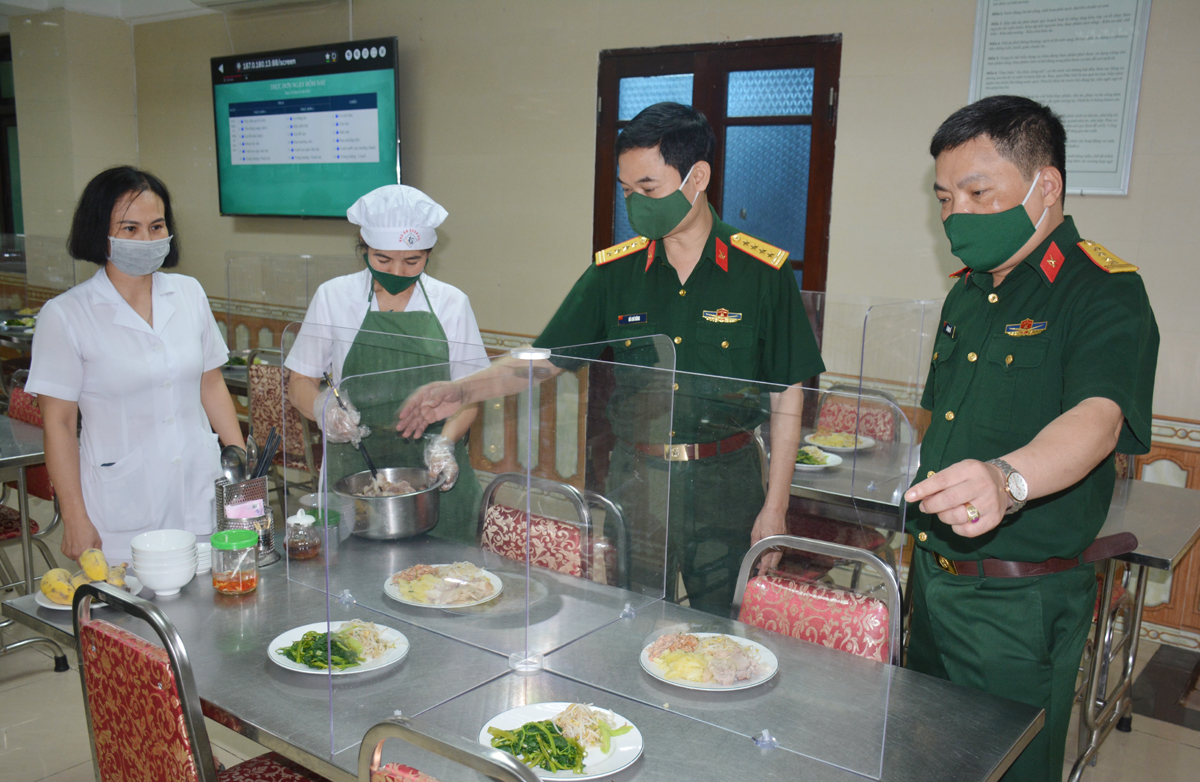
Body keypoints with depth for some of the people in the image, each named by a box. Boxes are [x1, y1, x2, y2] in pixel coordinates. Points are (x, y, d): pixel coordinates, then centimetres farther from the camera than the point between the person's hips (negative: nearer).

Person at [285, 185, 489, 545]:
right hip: (355, 467, 0)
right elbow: (300, 382, 8)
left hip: (433, 472, 1)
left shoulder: (452, 303, 4)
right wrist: (323, 408, -13)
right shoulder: (333, 297, 2)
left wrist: (445, 441, -12)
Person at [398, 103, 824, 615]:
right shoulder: (615, 272, 1)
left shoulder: (763, 274, -6)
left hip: (725, 484, -2)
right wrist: (460, 392, -10)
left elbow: (787, 396, -2)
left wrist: (776, 506, -4)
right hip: (635, 479, 2)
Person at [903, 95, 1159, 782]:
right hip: (933, 576, 8)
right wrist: (923, 529, 14)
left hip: (1023, 602, -7)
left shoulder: (1103, 292, -15)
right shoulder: (968, 292, 9)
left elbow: (1098, 418, -34)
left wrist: (1007, 478, -53)